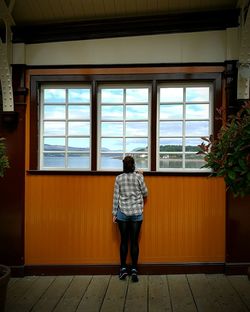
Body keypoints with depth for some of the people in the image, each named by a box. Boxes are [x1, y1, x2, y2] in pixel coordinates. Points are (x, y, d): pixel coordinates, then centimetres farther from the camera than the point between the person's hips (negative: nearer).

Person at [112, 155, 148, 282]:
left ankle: (123, 268, 16)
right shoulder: (138, 177, -5)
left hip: (122, 213, 1)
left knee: (124, 241, 9)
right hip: (137, 213, -1)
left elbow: (116, 196, -1)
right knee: (134, 241, 3)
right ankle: (134, 270, 6)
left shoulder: (119, 178, -2)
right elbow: (145, 193, 5)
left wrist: (114, 213, 6)